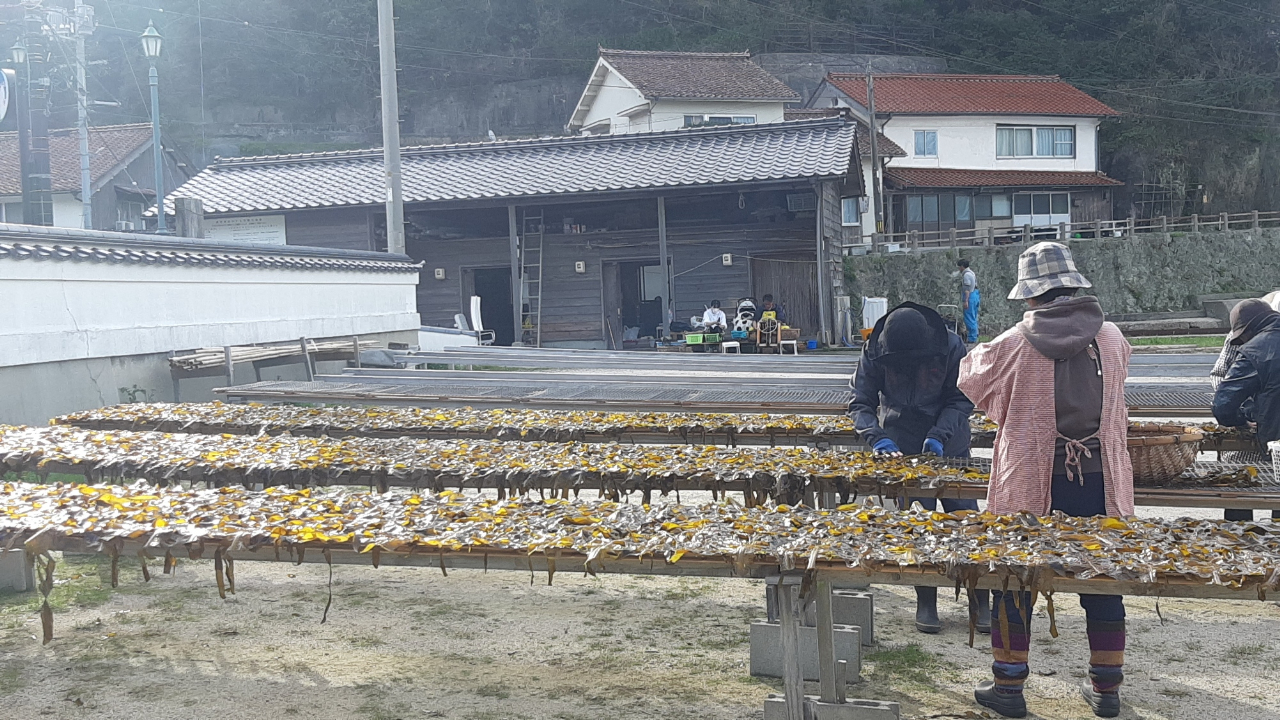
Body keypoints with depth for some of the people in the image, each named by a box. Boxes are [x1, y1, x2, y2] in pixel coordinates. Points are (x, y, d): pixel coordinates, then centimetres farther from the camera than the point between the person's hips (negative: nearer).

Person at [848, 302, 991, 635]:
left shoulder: (950, 347, -18)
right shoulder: (875, 351, -16)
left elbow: (961, 400, -10)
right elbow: (861, 402, -10)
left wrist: (939, 435, -24)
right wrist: (878, 438, -26)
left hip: (949, 446, 0)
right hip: (903, 448, 0)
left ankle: (980, 602, 12)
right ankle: (925, 603, 10)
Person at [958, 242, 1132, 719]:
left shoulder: (1015, 344, -11)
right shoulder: (1111, 339, -2)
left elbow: (970, 378, 7)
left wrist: (979, 353, 27)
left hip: (1029, 483, -2)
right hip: (1099, 481, 3)